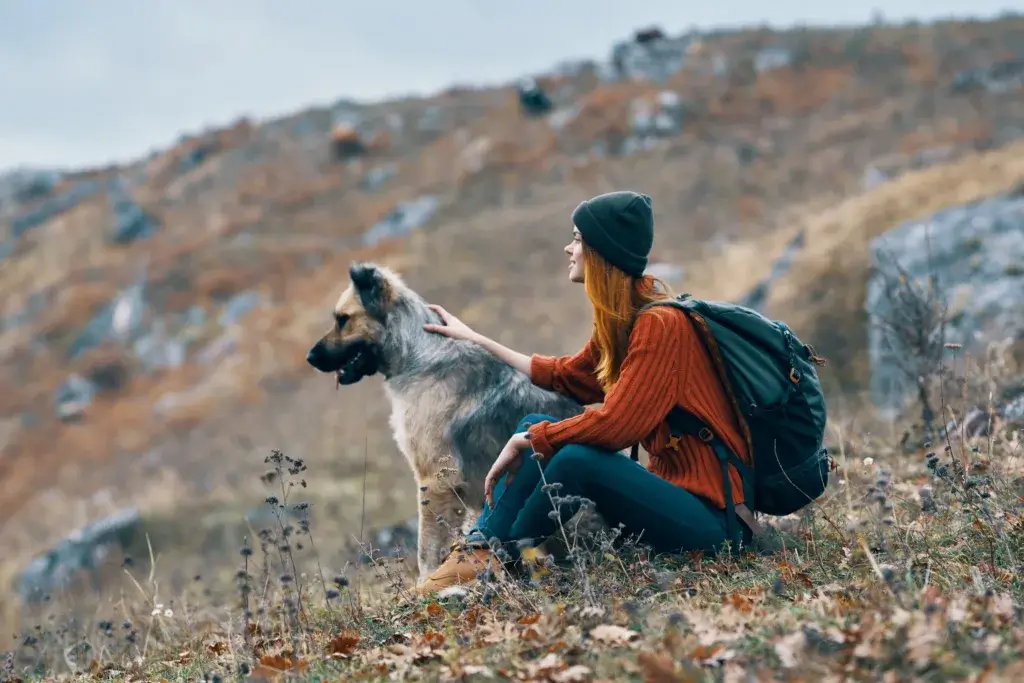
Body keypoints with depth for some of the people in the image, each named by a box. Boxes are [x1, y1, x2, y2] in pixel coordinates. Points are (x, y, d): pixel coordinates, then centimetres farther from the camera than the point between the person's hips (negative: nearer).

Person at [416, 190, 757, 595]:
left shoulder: (661, 323, -19)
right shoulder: (622, 320, 9)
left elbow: (615, 425, -25)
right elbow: (565, 377, 24)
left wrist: (529, 441, -13)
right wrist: (476, 340, 29)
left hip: (711, 514, -10)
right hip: (670, 485, 10)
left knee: (579, 459, -29)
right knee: (535, 427, 4)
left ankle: (496, 564, -8)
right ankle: (479, 549, -9)